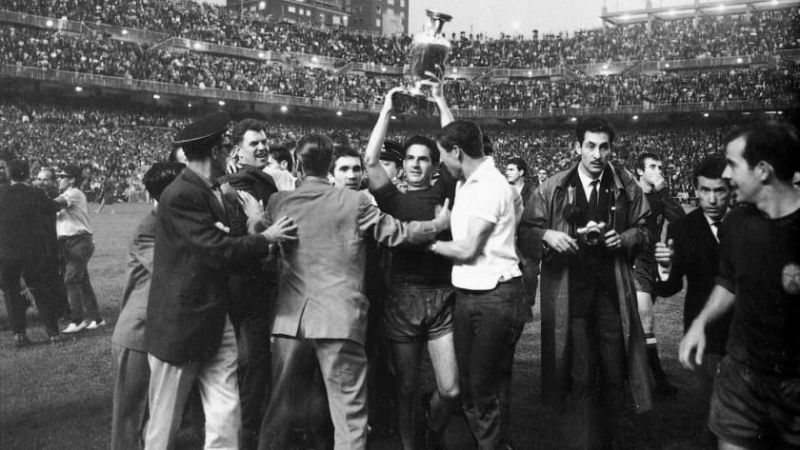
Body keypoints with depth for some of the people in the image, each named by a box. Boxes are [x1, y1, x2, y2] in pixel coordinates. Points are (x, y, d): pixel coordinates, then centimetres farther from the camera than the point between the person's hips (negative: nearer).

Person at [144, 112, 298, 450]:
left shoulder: (222, 196, 9)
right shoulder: (181, 195, -18)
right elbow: (218, 251, -23)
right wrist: (266, 238, -12)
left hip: (216, 323, 7)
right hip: (179, 324, -7)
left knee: (227, 421, 4)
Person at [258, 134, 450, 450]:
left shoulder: (277, 202, 3)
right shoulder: (353, 202, -4)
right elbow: (397, 233, 3)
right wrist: (439, 223, 17)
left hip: (290, 317, 4)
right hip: (340, 317, -3)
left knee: (279, 407, 17)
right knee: (349, 413, 5)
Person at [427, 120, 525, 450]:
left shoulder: (491, 185, -14)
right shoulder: (465, 183, 11)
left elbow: (467, 249, -15)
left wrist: (429, 242, -3)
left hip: (496, 297, -8)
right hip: (466, 295, 8)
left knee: (485, 389, -1)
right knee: (468, 387, 13)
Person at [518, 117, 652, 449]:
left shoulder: (626, 187, 4)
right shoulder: (553, 188, 0)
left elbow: (644, 231, 13)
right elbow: (525, 232, 2)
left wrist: (624, 238, -7)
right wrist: (547, 235, -17)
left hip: (612, 293, 1)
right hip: (570, 294, -1)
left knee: (614, 374, 8)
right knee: (582, 376, 5)